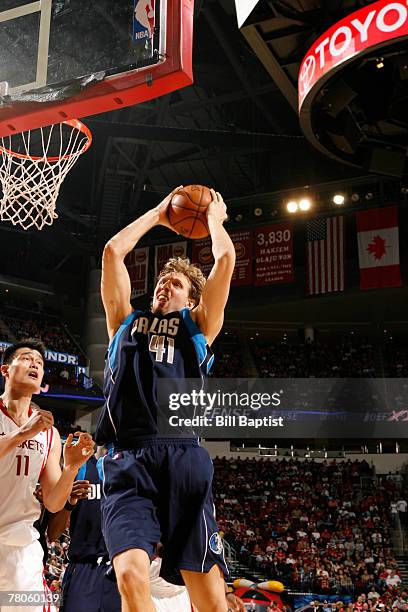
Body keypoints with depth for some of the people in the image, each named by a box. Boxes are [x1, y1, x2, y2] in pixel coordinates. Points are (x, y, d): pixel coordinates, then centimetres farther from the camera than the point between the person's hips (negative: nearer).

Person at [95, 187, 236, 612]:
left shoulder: (198, 325, 22)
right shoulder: (125, 320, 26)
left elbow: (225, 258, 13)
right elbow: (112, 252, 21)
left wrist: (214, 217, 31)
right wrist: (156, 214, 32)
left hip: (183, 458, 0)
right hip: (129, 458, 1)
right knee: (131, 577, -22)